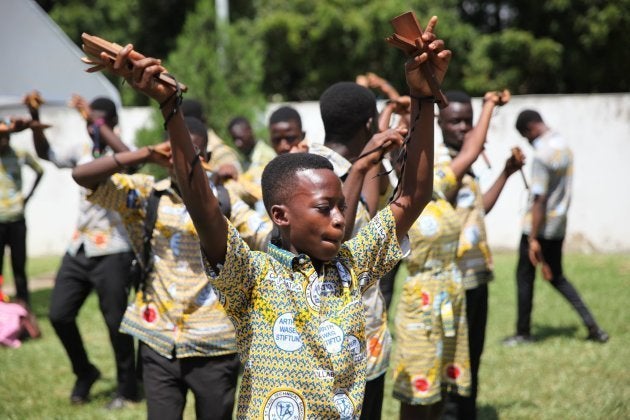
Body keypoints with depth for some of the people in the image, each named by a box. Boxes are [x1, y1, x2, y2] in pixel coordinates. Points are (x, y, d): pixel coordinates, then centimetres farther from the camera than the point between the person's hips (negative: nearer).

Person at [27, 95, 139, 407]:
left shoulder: (119, 153, -8)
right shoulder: (82, 152, 11)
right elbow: (46, 154, 8)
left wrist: (96, 121, -31)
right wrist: (35, 117, -6)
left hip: (112, 252, -6)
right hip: (79, 249, 6)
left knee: (115, 321, 0)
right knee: (59, 314, 5)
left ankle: (127, 388, 16)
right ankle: (84, 373, 26)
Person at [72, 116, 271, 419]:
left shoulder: (224, 204, 0)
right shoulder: (144, 194, 2)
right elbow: (82, 176, -8)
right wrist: (147, 154, -15)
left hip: (213, 347, 0)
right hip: (158, 342, 1)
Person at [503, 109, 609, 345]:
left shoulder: (542, 154, -20)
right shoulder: (564, 145, 6)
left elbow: (539, 200, -22)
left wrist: (533, 239, -21)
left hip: (538, 227, -8)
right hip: (559, 227, 8)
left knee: (525, 277, 6)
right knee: (556, 276, 18)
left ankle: (523, 333, 15)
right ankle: (592, 326, 11)